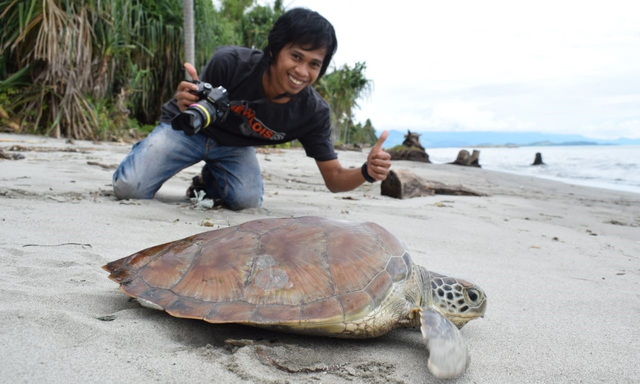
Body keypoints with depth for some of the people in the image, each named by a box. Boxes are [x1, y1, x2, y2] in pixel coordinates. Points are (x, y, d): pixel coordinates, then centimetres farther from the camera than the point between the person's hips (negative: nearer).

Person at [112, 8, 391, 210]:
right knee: (129, 188, -17)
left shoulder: (314, 112, -22)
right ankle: (150, 150, 18)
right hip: (187, 129, -2)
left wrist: (366, 172, -42)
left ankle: (209, 180, 9)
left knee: (248, 199, -25)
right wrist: (188, 107, -43)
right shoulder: (230, 63, -30)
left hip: (234, 146, 2)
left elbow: (334, 179, -18)